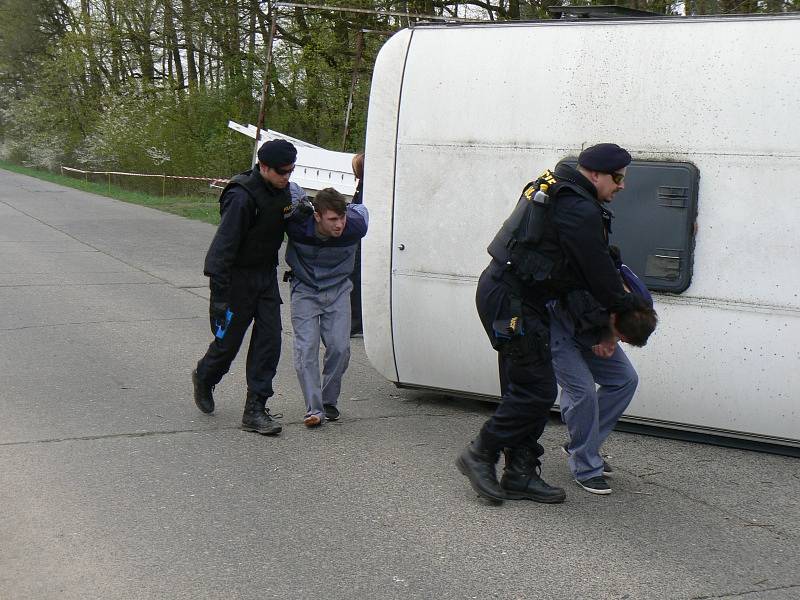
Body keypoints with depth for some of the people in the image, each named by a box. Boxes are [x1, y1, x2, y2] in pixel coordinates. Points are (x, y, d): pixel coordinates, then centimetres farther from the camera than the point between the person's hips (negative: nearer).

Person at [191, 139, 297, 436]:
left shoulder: (282, 190, 1)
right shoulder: (242, 197, -25)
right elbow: (223, 246, -25)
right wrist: (219, 295, -26)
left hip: (266, 275, 7)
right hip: (237, 277, -7)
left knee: (269, 340, -2)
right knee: (229, 340, 6)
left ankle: (255, 409, 3)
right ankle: (204, 378, 39)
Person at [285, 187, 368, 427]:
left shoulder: (354, 227, -23)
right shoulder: (297, 223, -27)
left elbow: (360, 208, 1)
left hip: (337, 290, 1)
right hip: (305, 290, -1)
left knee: (339, 347, -8)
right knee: (306, 348, -12)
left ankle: (329, 402, 12)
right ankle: (314, 409, -9)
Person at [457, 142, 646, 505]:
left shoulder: (556, 189, 16)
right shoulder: (580, 210, -17)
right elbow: (598, 271, -10)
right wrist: (625, 308, 6)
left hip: (500, 293, 11)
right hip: (512, 303, -11)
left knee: (525, 388, 13)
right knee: (537, 390, -7)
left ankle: (520, 474, 17)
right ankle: (480, 456, 4)